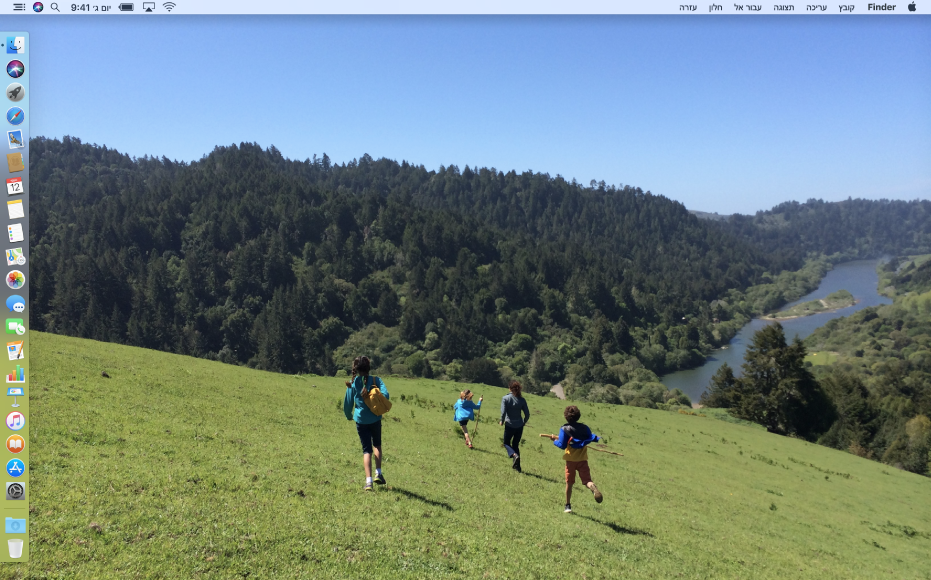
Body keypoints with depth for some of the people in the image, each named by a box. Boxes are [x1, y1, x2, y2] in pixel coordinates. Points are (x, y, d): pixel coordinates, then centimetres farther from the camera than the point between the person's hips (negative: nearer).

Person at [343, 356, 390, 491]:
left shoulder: (352, 383, -3)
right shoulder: (376, 380, -6)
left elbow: (347, 404, 2)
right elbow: (385, 395, -18)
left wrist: (349, 416, 22)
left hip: (361, 420, 0)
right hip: (375, 419, 0)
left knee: (367, 449, 6)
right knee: (377, 445, 24)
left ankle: (368, 481, -5)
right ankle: (378, 473, 15)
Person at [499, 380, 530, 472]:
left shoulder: (505, 398, -10)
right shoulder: (522, 400, -1)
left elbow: (503, 412, -16)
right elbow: (527, 414, 1)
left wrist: (502, 421, 1)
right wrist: (523, 422, 17)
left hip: (509, 425, -3)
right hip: (519, 426, 4)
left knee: (506, 443, 16)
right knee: (515, 444, 17)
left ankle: (514, 455, -13)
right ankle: (517, 466, 15)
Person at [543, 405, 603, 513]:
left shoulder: (564, 429, -7)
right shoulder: (584, 427, 3)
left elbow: (562, 445, -10)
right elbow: (591, 438, 10)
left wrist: (555, 440, 8)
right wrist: (598, 438, 32)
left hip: (571, 459, -1)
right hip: (583, 459, 1)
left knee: (569, 483, 13)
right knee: (587, 480, -2)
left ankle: (568, 506, 19)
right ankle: (593, 488, -39)